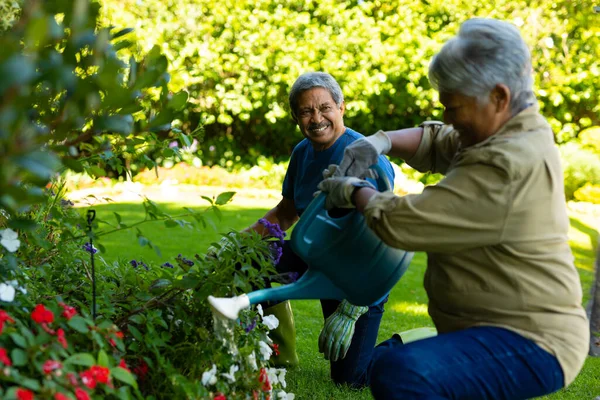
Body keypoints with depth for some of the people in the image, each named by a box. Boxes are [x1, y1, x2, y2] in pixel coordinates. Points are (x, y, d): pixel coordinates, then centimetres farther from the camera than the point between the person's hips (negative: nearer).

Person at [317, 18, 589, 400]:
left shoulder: (509, 166, -25)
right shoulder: (512, 131, 9)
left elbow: (402, 223, -23)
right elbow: (435, 141, 23)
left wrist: (353, 192, -3)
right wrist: (379, 142, 4)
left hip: (528, 345, -11)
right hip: (512, 325, 11)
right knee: (389, 356, 24)